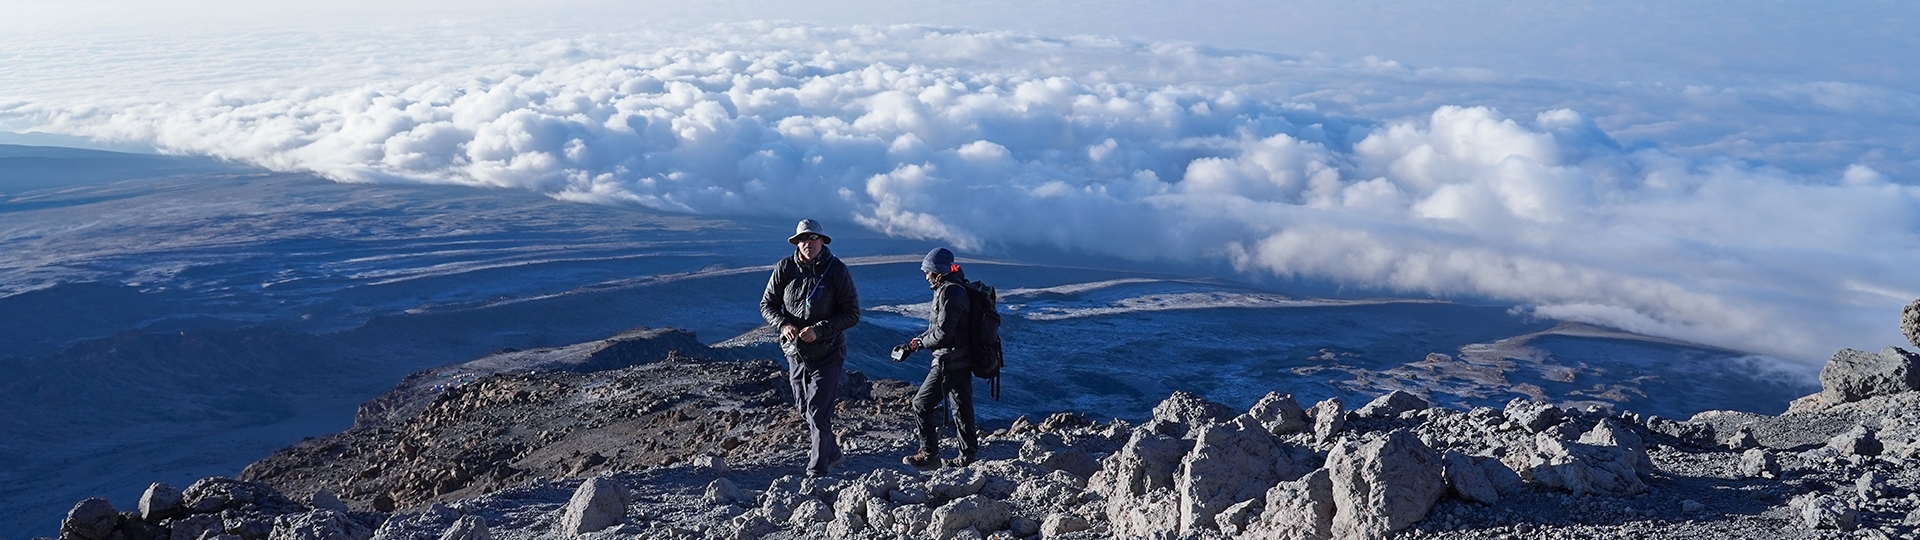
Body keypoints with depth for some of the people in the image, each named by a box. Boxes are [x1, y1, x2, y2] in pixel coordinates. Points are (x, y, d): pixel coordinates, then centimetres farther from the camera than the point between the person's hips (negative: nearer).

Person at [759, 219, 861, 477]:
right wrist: (783, 325, -15)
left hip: (828, 353, -4)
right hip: (795, 352, 5)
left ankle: (818, 470, 2)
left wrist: (818, 330, -21)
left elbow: (852, 313, -11)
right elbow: (767, 305, 6)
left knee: (818, 414, -9)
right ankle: (832, 453, 37)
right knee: (804, 410, 16)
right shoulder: (784, 269, -2)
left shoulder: (837, 270, -11)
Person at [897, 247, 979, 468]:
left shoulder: (949, 294, -19)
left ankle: (929, 454, 3)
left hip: (949, 362, -10)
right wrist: (912, 345, 12)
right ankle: (969, 455, 20)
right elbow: (938, 327, 18)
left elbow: (942, 335, -23)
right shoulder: (957, 288, 13)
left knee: (922, 404, -2)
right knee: (961, 406, 14)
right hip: (963, 361, 10)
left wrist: (915, 344, -8)